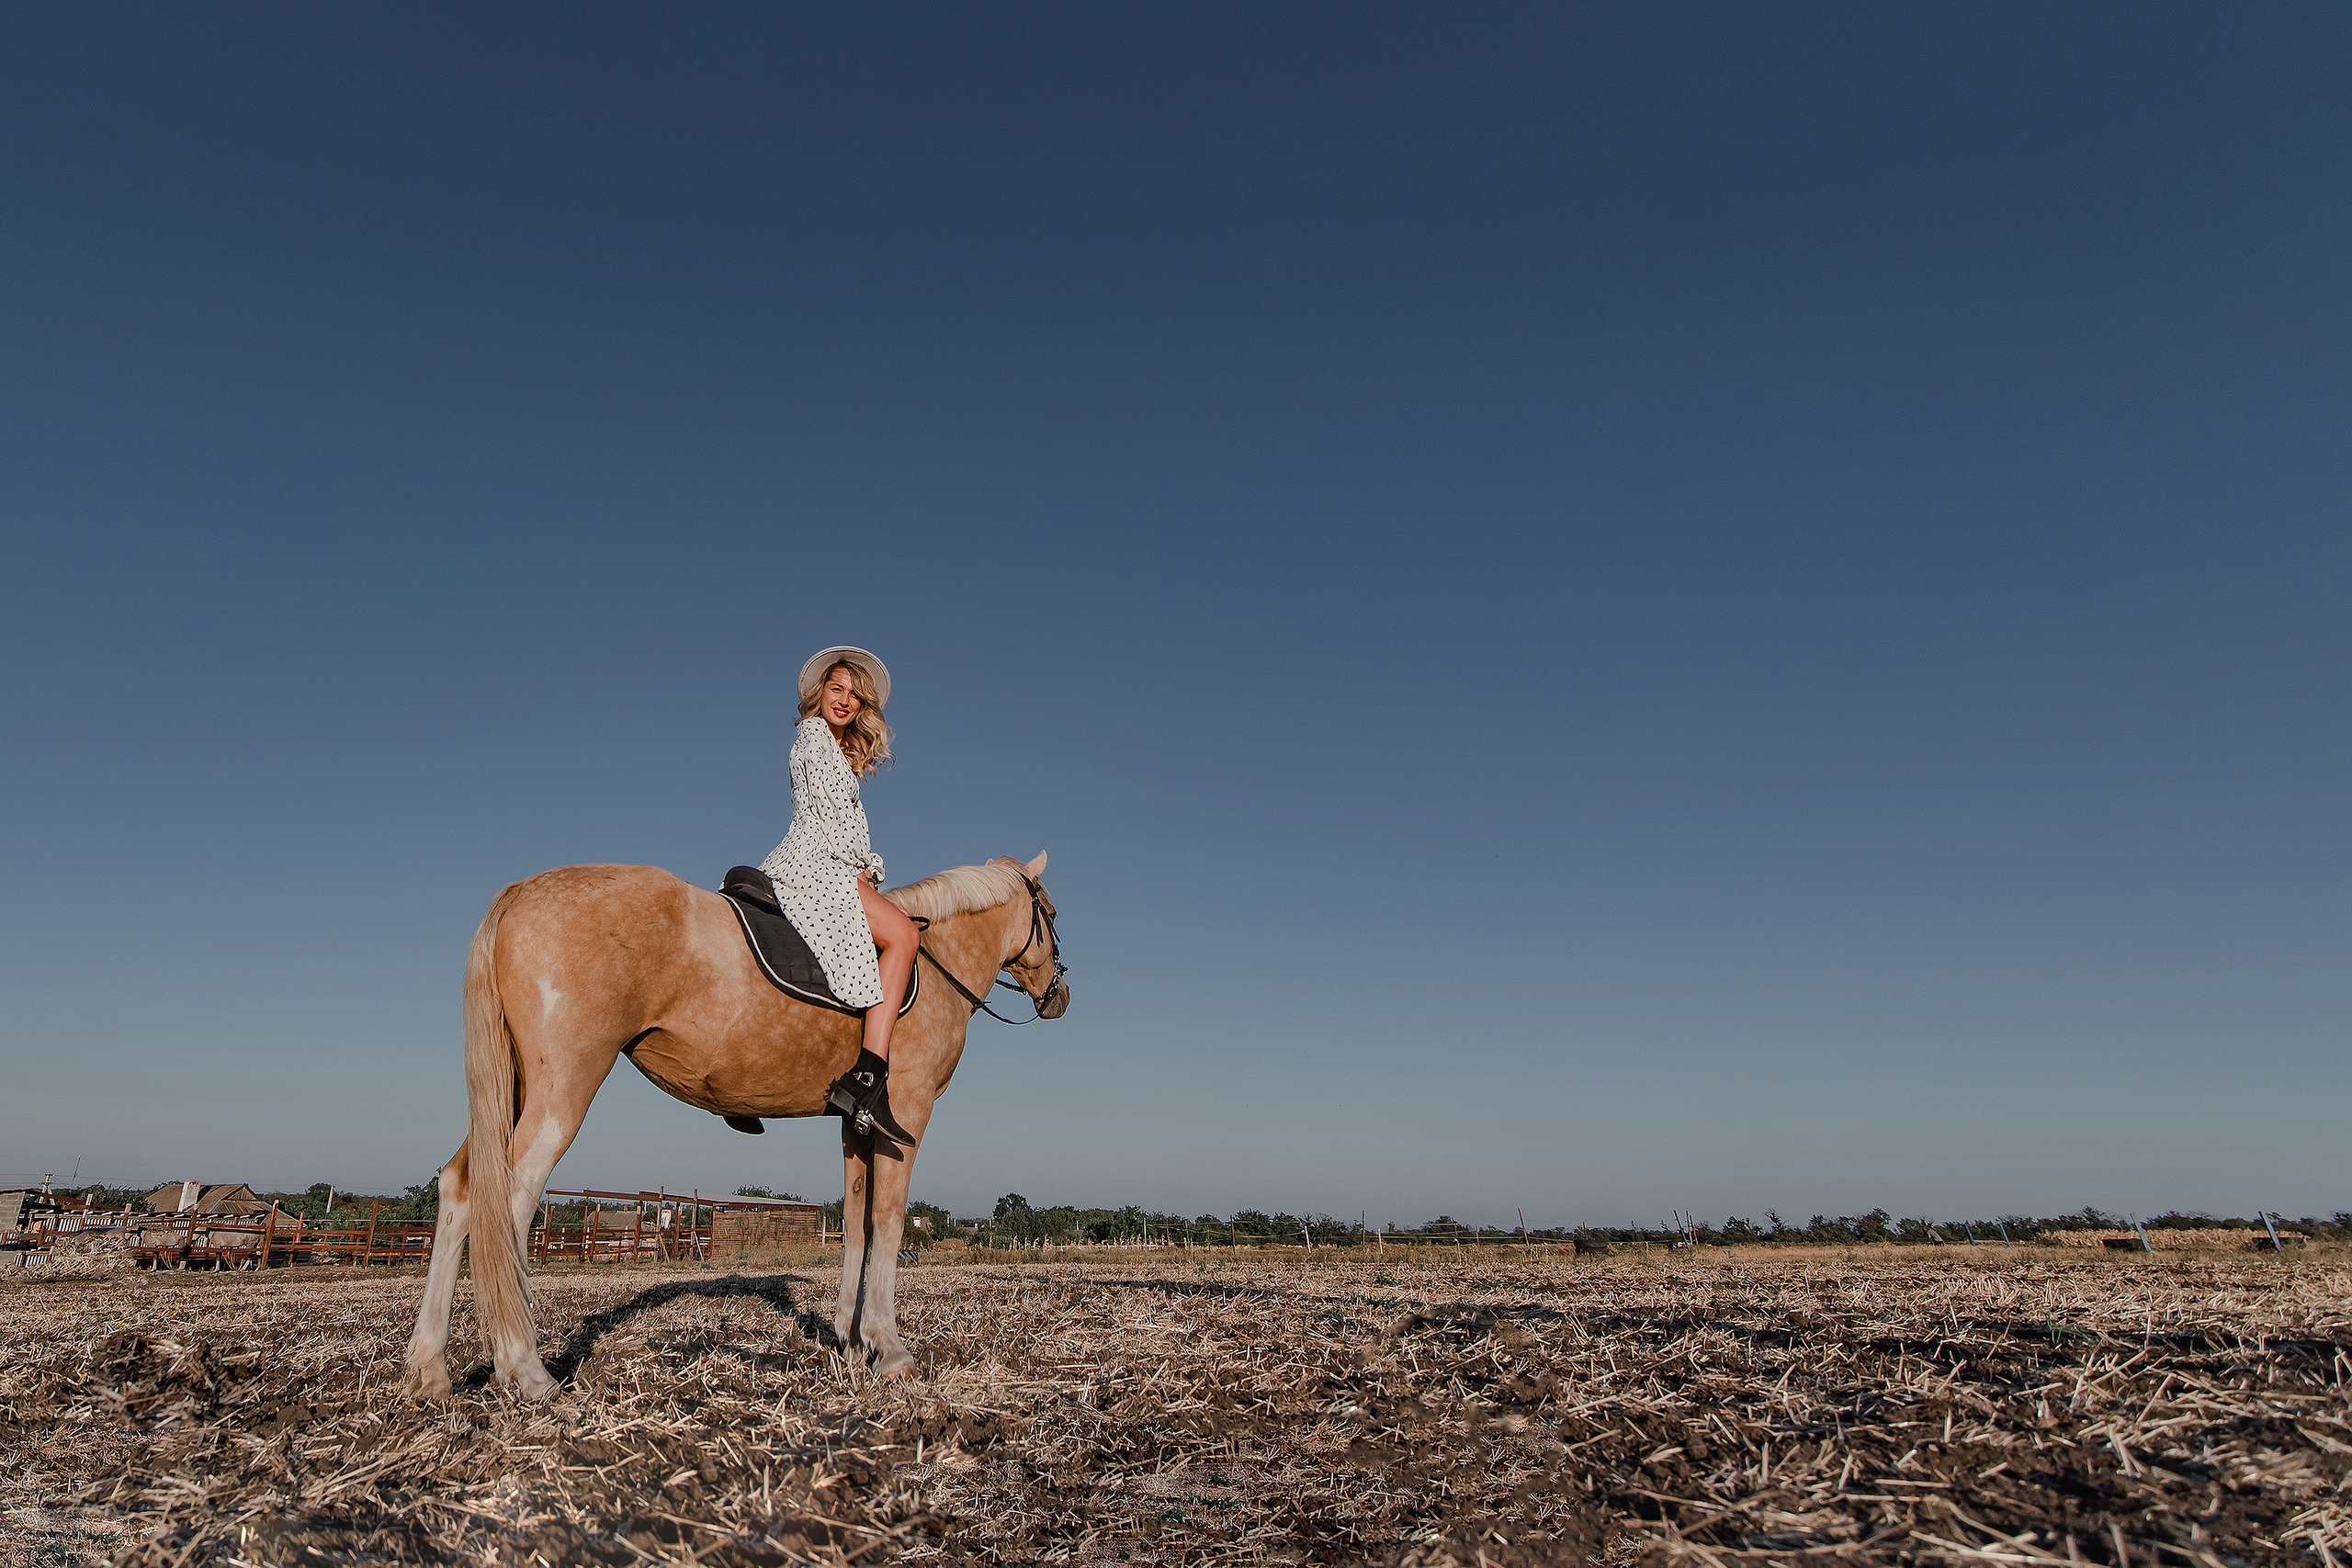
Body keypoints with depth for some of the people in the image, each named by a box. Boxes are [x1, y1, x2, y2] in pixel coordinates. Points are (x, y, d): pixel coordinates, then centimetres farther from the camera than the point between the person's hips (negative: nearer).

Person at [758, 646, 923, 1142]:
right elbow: (831, 812, -8)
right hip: (809, 866, -10)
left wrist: (863, 870, 14)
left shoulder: (842, 751, 28)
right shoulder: (814, 734, -1)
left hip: (828, 869, 10)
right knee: (901, 934, -25)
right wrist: (860, 868, 0)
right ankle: (868, 1078, -37)